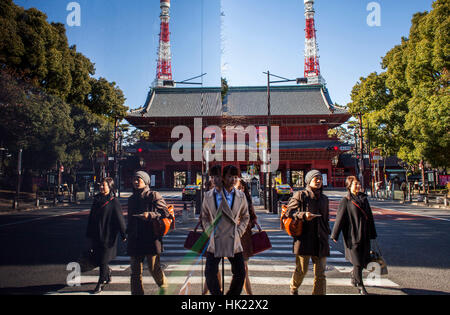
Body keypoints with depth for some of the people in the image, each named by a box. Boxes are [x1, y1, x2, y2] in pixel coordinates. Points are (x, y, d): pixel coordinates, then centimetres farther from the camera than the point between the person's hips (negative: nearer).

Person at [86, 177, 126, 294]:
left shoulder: (114, 201, -8)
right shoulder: (97, 199, 11)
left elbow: (119, 218, -9)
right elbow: (91, 217, 17)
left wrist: (123, 235, -9)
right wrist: (89, 233, 18)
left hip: (107, 235, -6)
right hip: (96, 236, 6)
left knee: (103, 260, -2)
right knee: (98, 258, 13)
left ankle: (101, 283, 10)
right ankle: (108, 274, 37)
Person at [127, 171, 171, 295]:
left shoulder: (154, 195, -3)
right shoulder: (131, 199, 17)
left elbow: (165, 213, -9)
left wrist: (150, 215, -21)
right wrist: (129, 236, 23)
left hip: (151, 239, -6)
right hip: (135, 241, 6)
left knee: (154, 268, -1)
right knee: (135, 271, 7)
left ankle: (163, 285, 27)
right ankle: (137, 292, 20)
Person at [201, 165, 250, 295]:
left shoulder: (240, 196, 0)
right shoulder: (209, 196, -4)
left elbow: (245, 217, 12)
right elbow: (204, 217, 9)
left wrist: (239, 232, 2)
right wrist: (210, 232, -1)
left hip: (234, 242, 1)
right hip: (214, 242, -1)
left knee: (240, 273, 5)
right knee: (210, 274, -1)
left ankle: (232, 294, 30)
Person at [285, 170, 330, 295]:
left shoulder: (324, 199, 18)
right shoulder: (300, 195, 0)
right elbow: (289, 211, -3)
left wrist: (327, 233, 15)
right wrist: (303, 215, -18)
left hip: (320, 240, 5)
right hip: (304, 239, -5)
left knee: (320, 273, 4)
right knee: (301, 270, 3)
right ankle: (293, 289, 32)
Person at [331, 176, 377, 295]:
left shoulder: (364, 198, 11)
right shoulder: (345, 201, -7)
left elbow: (370, 217, 16)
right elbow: (339, 218, -7)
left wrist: (372, 234, 16)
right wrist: (335, 235, -5)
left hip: (364, 236, 6)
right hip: (353, 236, -6)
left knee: (364, 261, 11)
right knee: (357, 262, -1)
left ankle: (354, 277, 36)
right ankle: (360, 286, 16)